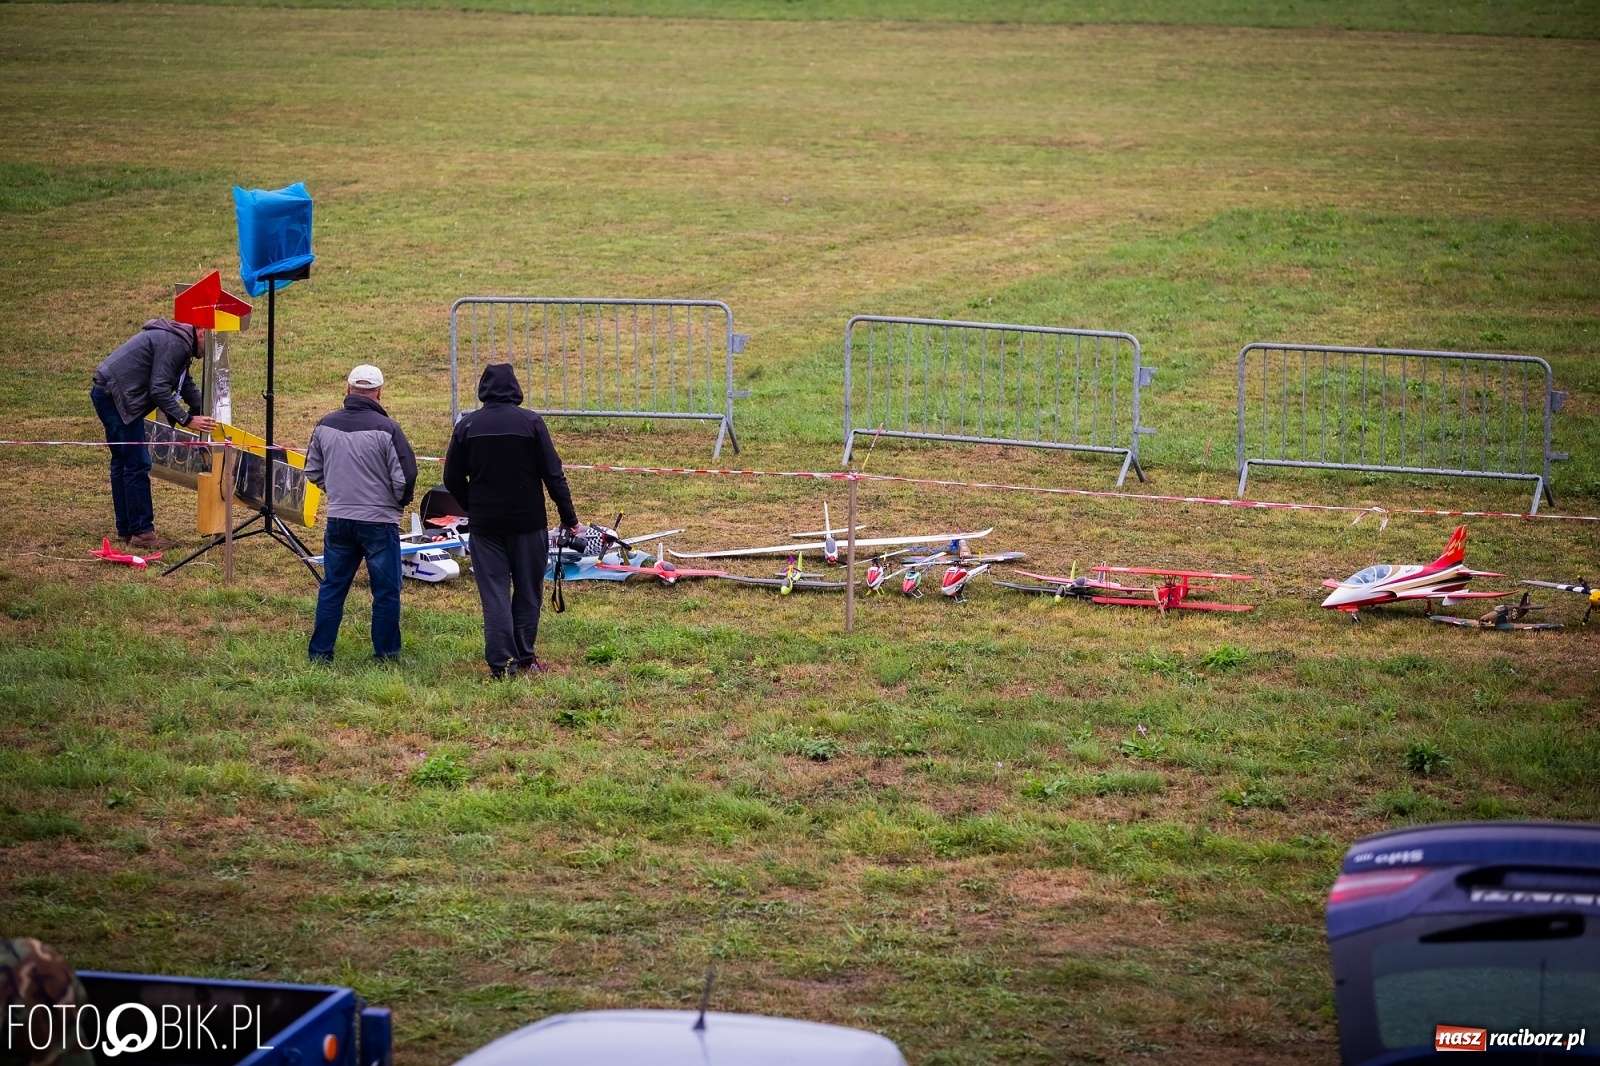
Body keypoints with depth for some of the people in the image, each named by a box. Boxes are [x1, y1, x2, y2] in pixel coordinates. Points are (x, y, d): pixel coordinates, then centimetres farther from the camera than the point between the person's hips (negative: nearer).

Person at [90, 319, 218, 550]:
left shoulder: (179, 341, 16)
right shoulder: (175, 344, -18)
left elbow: (187, 384, 23)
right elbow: (159, 390, -22)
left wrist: (204, 413, 13)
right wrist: (187, 420, -20)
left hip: (107, 393, 11)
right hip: (116, 396, -11)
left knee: (122, 462, 16)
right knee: (137, 465, -7)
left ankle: (125, 529, 22)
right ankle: (142, 532, -4)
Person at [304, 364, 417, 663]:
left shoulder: (325, 426, 0)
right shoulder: (386, 428, -15)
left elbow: (313, 472, 11)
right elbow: (405, 477, -14)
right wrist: (399, 501, 7)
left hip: (338, 519, 4)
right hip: (379, 521, -4)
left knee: (332, 587, 13)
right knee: (386, 591, 6)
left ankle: (320, 652, 16)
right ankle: (385, 654, 10)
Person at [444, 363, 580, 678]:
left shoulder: (467, 425, -1)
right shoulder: (530, 422, -7)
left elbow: (452, 479, 4)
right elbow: (553, 475, -7)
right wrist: (569, 518, 0)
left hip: (485, 525, 1)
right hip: (528, 522, -1)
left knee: (494, 594, 4)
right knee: (527, 593, 11)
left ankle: (499, 663, -1)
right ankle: (524, 659, 14)